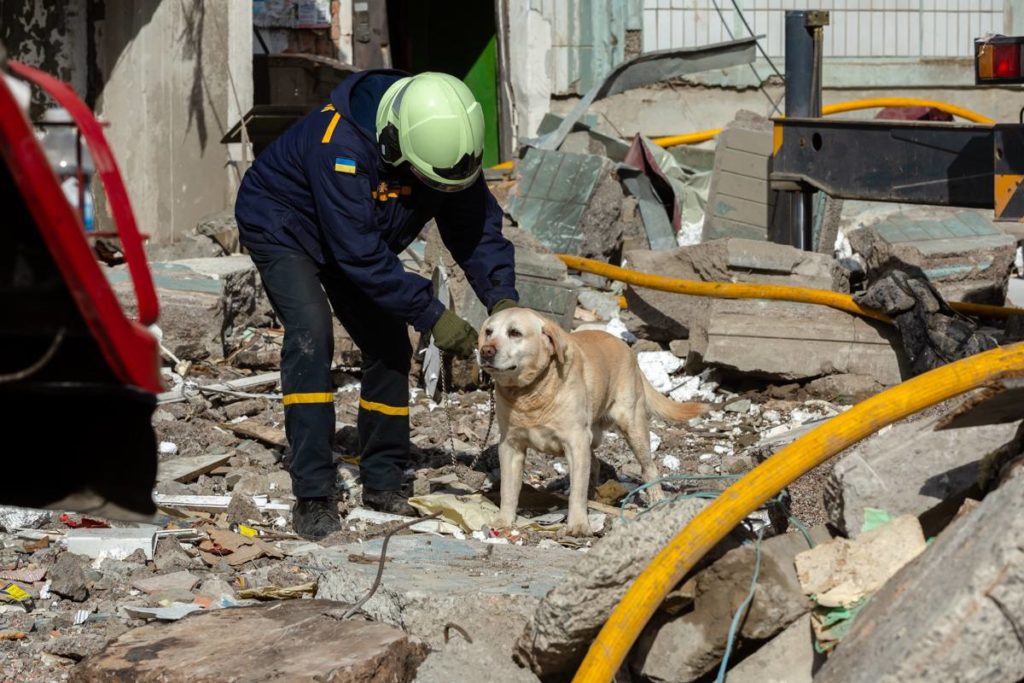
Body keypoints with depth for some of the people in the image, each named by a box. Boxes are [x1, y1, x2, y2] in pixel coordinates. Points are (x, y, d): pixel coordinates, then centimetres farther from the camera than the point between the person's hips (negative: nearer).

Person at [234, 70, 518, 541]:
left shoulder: (443, 140, -21)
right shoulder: (340, 147, -41)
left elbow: (476, 223, -13)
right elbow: (361, 255, -39)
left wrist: (501, 297, -28)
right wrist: (432, 316, -38)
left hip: (358, 233, 7)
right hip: (281, 227, -7)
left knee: (388, 345, 0)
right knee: (310, 336, -25)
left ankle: (382, 483, 14)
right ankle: (312, 497, -24)